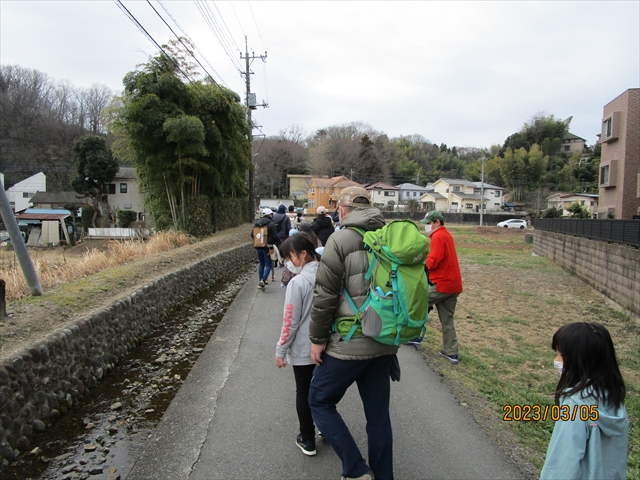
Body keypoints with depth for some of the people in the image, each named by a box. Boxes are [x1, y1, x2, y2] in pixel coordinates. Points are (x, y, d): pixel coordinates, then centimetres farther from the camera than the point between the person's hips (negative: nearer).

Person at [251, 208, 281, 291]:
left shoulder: (256, 223, 7)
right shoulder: (271, 224, -11)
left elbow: (252, 235, 12)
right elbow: (275, 237, -12)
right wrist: (280, 244, 2)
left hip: (258, 247, 6)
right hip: (267, 247, -6)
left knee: (261, 264, 17)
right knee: (268, 265, 0)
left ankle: (260, 281, 19)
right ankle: (263, 280, -18)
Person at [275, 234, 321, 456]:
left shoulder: (297, 282, -21)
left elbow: (290, 321, -18)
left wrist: (281, 351, -7)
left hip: (303, 350, -5)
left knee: (303, 393, 11)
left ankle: (308, 440, 24)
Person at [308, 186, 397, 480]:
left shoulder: (340, 239, -11)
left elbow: (325, 295, -14)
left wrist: (318, 338, -4)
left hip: (349, 343, -6)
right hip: (386, 343, 7)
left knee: (319, 401, 12)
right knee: (378, 412, 18)